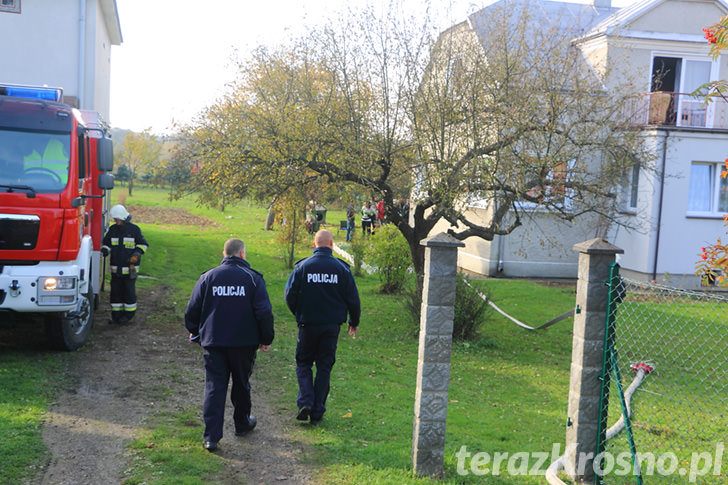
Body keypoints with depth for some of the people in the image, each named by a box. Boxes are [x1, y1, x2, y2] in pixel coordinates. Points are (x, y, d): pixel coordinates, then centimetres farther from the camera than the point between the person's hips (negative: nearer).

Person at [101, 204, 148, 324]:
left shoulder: (134, 229, -2)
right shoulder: (112, 229, 9)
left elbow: (143, 244, 3)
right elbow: (106, 244, 16)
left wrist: (136, 254, -12)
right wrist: (103, 252, -4)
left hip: (129, 268, -4)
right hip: (115, 268, 4)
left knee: (129, 291, 0)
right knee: (115, 291, 6)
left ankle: (129, 314, 13)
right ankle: (116, 315, 14)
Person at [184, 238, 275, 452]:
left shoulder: (208, 277, 1)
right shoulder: (253, 278, -3)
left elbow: (192, 310, 4)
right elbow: (264, 312, -8)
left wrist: (195, 332, 21)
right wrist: (266, 339, 4)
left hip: (213, 341, 1)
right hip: (244, 343, -1)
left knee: (214, 386, 1)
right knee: (241, 384, 18)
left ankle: (211, 437, -4)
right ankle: (242, 423, 35)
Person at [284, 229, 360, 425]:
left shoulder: (302, 267, -6)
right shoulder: (341, 268, -4)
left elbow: (290, 295, -4)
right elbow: (353, 299, 1)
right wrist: (354, 322, 16)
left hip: (308, 324, -1)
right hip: (332, 326, 1)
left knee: (303, 364, 15)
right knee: (324, 367, 10)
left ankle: (305, 402, -4)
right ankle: (317, 412, 12)